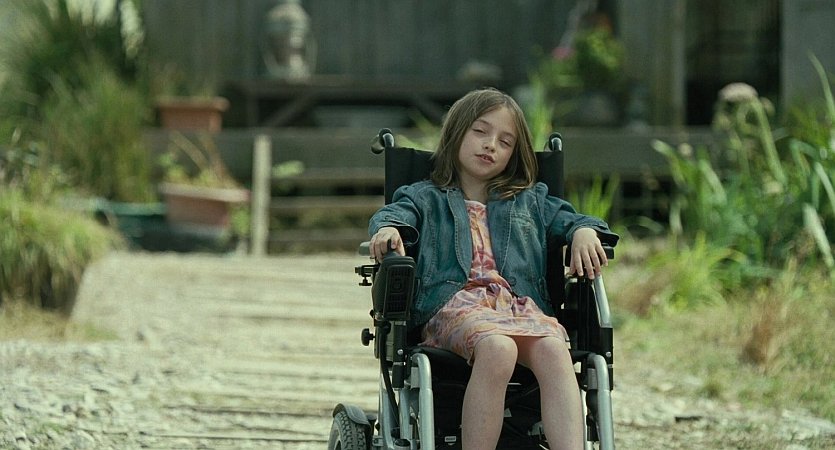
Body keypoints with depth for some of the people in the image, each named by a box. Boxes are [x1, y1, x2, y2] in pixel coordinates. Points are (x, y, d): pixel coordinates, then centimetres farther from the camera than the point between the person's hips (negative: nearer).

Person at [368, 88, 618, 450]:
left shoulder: (531, 202, 35)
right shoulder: (426, 198, 27)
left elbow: (568, 219, 24)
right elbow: (396, 213, 8)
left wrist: (584, 231, -1)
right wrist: (387, 228, -18)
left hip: (521, 305, 3)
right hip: (455, 301, -2)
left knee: (553, 350, -34)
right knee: (497, 349, -39)